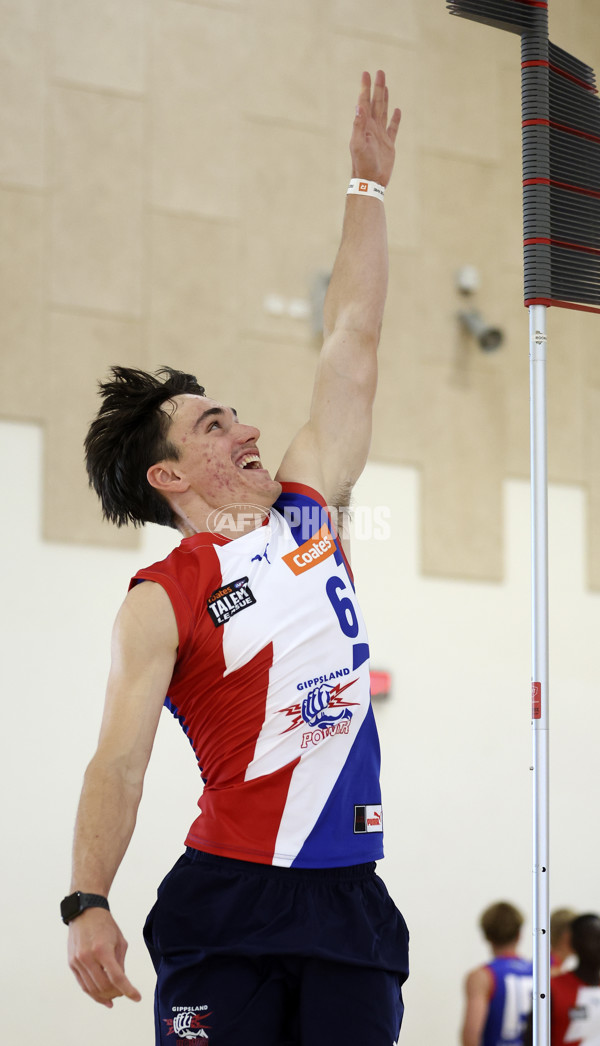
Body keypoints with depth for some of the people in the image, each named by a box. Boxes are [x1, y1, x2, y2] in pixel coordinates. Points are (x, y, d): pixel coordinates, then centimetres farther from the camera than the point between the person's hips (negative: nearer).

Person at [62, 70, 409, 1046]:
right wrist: (87, 907, -19)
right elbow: (120, 759, -9)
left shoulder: (307, 510, 14)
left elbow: (353, 340, 18)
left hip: (351, 894, 5)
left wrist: (369, 186, 20)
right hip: (229, 899, -5)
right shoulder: (163, 600, -2)